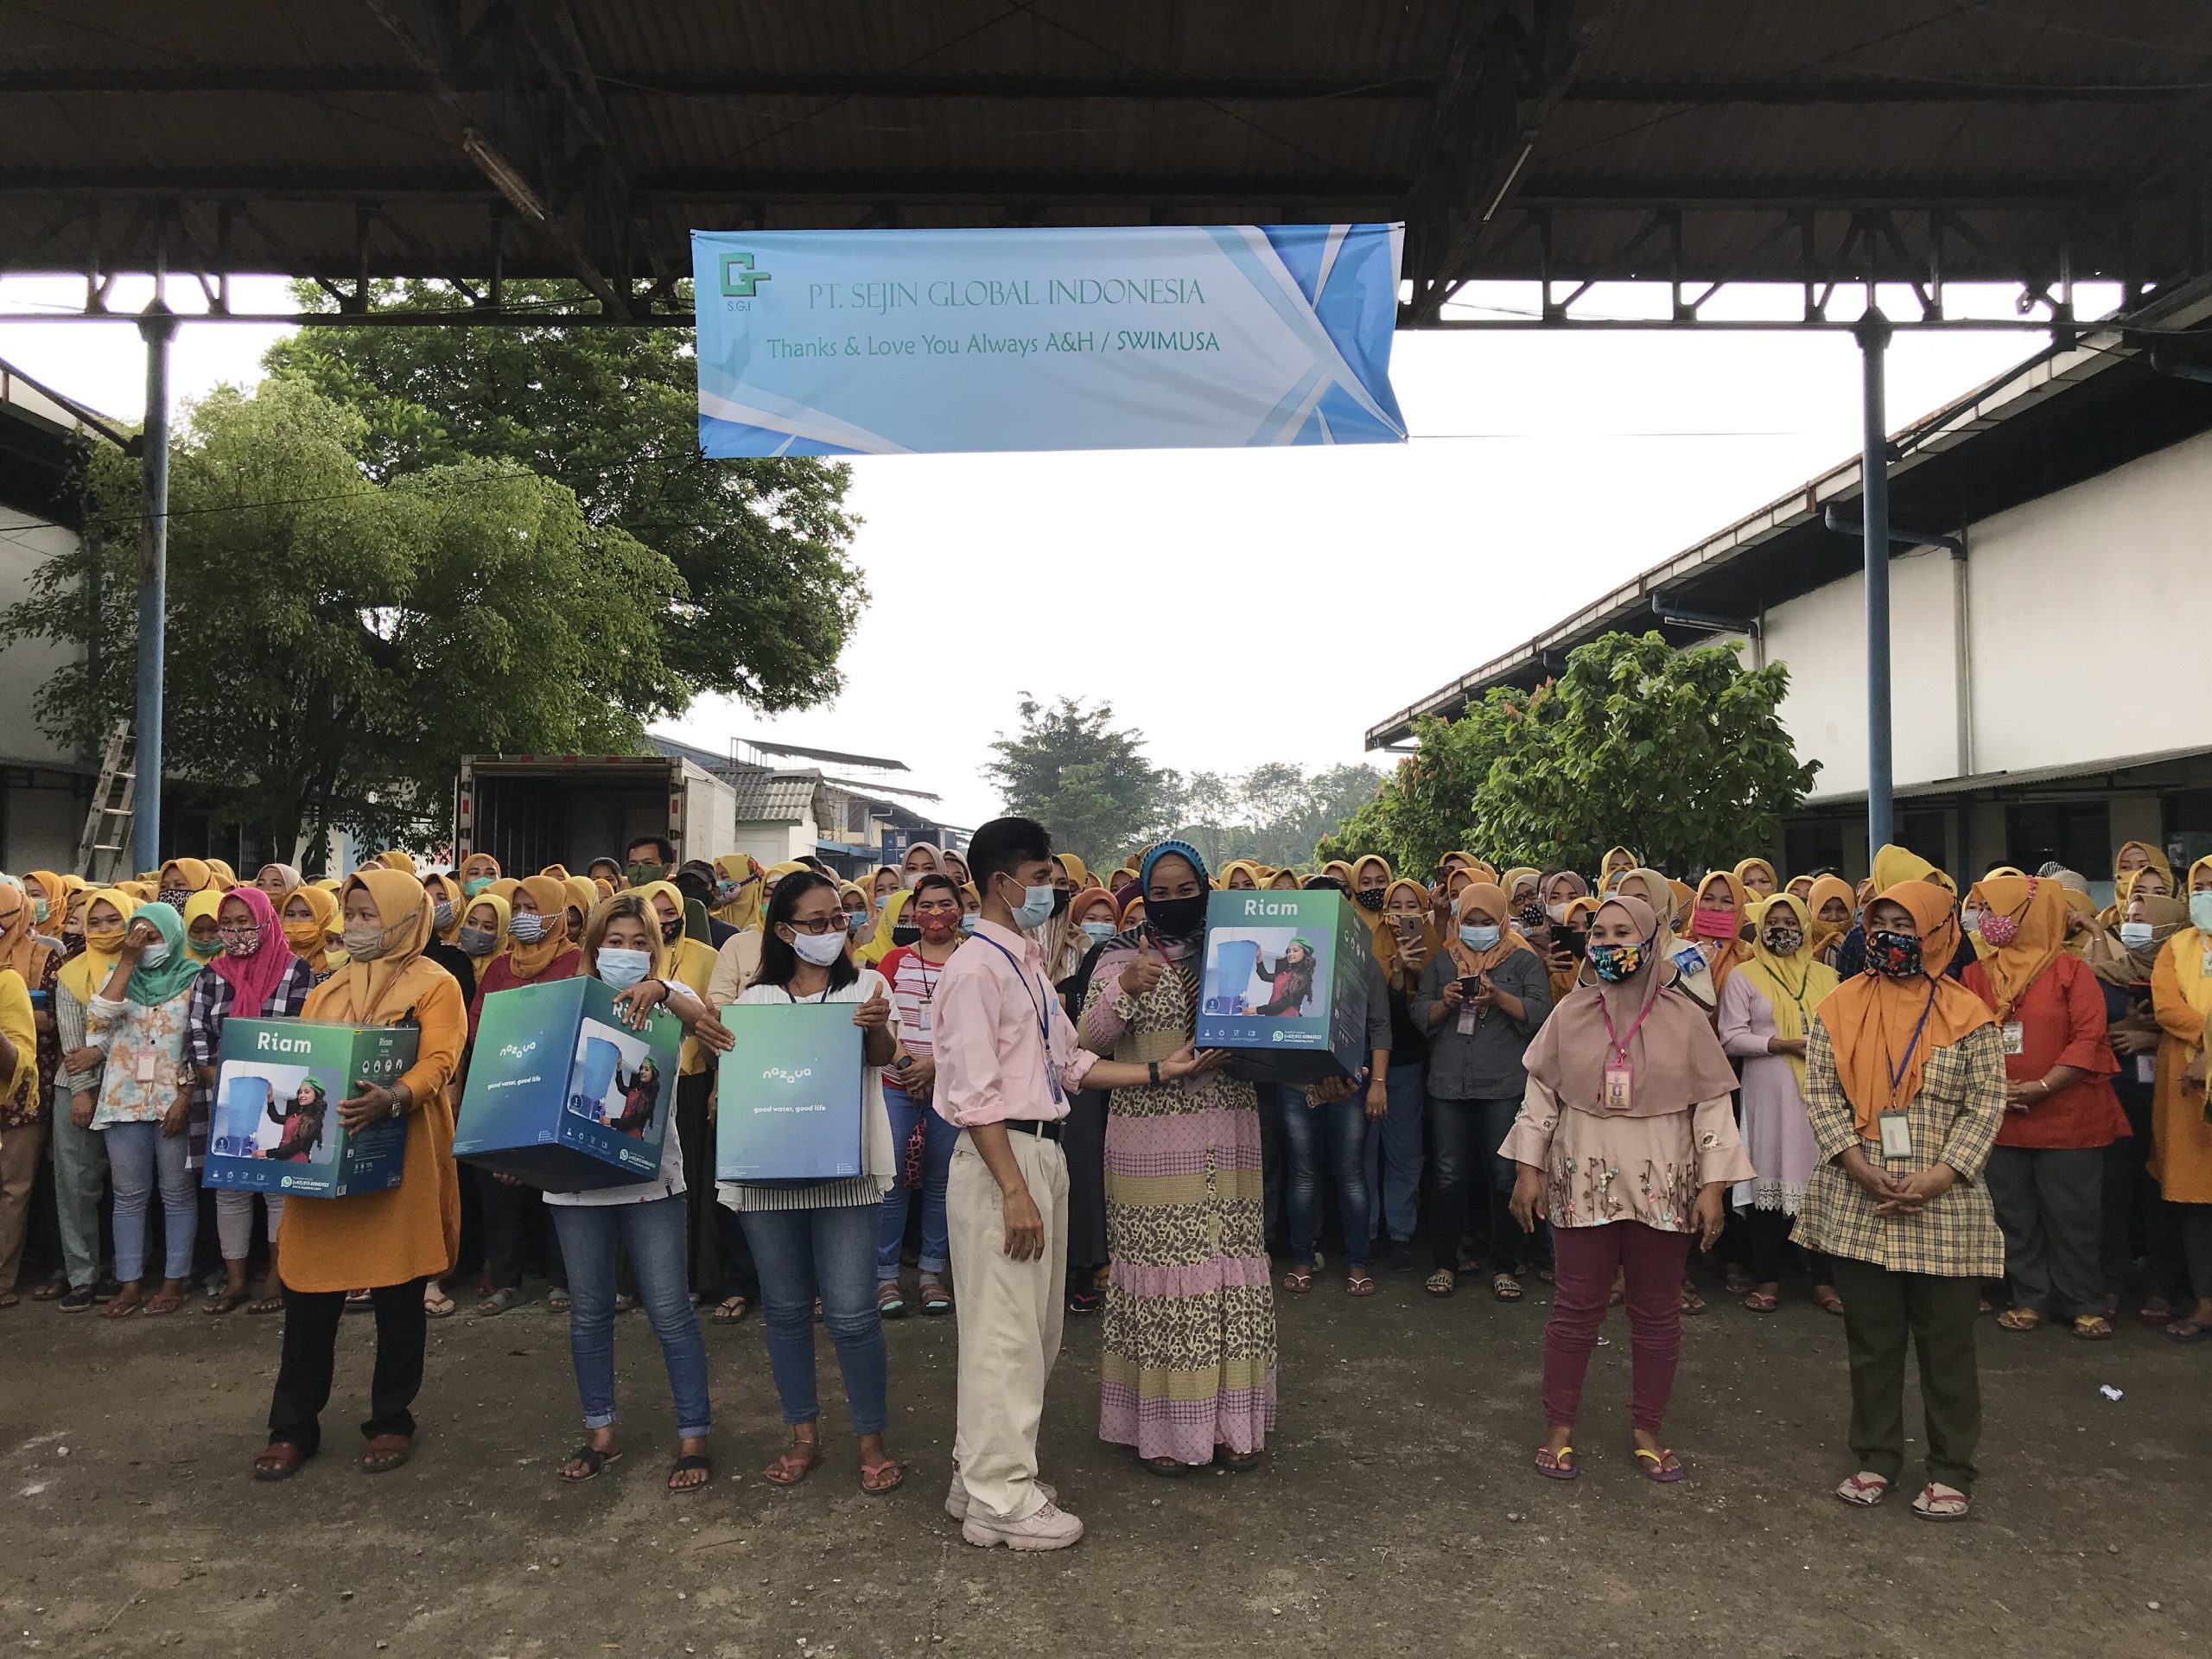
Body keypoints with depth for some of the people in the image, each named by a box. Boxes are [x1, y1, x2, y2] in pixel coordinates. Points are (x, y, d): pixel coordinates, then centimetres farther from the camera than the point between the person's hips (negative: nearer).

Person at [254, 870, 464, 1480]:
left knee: (398, 1295, 5)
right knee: (308, 1293, 6)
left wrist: (392, 1098, -34)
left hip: (398, 1157, -5)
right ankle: (293, 1428, 20)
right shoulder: (329, 989, 17)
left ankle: (391, 1422, 20)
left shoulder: (435, 985, -1)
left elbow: (438, 1063, -15)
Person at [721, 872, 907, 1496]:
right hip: (768, 1172, 3)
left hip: (844, 1171, -2)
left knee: (851, 1314, -5)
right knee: (786, 1309, 11)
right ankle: (804, 1435, 26)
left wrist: (877, 1026, -34)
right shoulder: (756, 999, 10)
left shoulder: (865, 985, 4)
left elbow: (882, 1055, -11)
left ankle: (872, 1439, 11)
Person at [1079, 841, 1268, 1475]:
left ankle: (1230, 1418, 16)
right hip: (1149, 1142, -2)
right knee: (1158, 1270, -1)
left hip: (1227, 1139, 2)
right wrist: (1124, 989, -20)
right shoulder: (1121, 957, 5)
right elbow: (1087, 1040, -5)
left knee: (1229, 1270, 3)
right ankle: (1163, 1423, 11)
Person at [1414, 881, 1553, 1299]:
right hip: (1448, 1084, 2)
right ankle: (1443, 1263, 17)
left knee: (1505, 1177, 2)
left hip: (1505, 1087, -2)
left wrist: (1498, 997, -19)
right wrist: (1445, 1002, -11)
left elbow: (1540, 1014, -7)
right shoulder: (1441, 962, 14)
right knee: (1448, 1175, 5)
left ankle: (1503, 1266, 14)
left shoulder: (1525, 962, 6)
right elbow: (1419, 1016, 8)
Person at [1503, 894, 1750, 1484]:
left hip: (1663, 1188, 0)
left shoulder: (1685, 1019, -2)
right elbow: (1541, 1094, 5)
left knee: (1657, 1313, 9)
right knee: (1575, 1308, 5)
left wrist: (1712, 1185, -4)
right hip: (1583, 1185, 0)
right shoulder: (1570, 1014, 1)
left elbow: (1713, 1104, 0)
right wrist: (1529, 1169, 2)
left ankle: (1648, 1431, 24)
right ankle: (1560, 1429, 17)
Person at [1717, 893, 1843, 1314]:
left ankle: (1823, 1279, 13)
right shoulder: (1744, 976, 4)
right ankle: (1767, 1279, 11)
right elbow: (1732, 1037, -3)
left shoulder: (1825, 976, 14)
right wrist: (1783, 1045, -13)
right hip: (1769, 1094, -3)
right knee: (1771, 1179, 0)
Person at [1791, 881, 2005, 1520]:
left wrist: (1938, 1177, -15)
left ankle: (1951, 1471, 22)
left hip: (1944, 1210, -1)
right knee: (1871, 1339, 11)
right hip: (1858, 1207, 2)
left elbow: (1985, 1104, -4)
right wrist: (1858, 1165, -13)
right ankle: (1876, 1458, 25)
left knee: (1947, 1343, 8)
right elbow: (1821, 1090, -1)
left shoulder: (1966, 1014, -1)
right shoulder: (1841, 1007, 3)